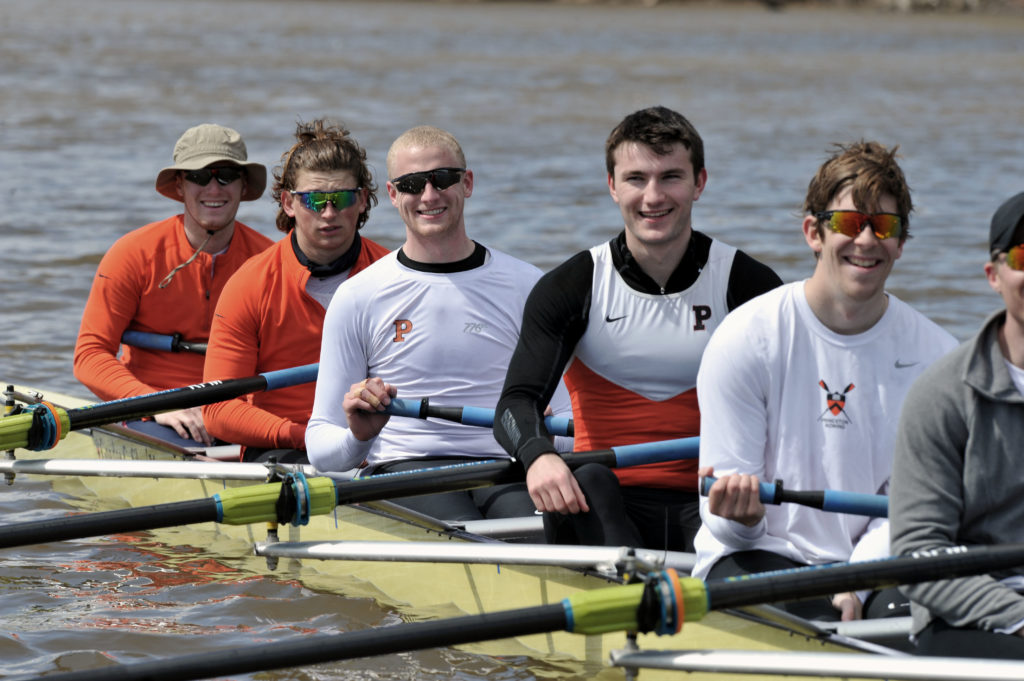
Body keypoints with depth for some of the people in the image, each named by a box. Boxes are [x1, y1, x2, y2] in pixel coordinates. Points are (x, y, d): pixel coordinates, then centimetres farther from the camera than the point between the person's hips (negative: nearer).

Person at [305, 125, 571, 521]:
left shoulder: (526, 287, 11)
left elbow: (561, 410, 13)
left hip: (506, 470, 1)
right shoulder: (357, 298, 7)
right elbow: (320, 448, 6)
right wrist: (357, 437, -17)